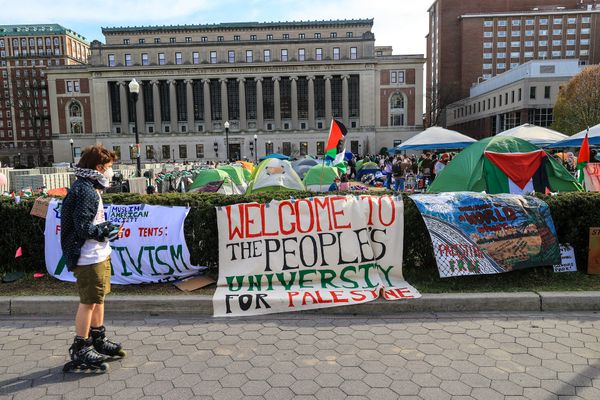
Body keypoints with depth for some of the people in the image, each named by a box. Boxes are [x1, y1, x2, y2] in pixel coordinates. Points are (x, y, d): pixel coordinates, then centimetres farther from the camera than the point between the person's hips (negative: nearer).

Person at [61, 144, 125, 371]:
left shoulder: (90, 188, 13)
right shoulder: (84, 191, -20)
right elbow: (83, 228, -24)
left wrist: (106, 228, 6)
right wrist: (106, 231, -13)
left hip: (99, 255, 10)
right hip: (89, 258, -10)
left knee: (98, 298, 18)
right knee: (88, 302, 0)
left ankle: (98, 341, 32)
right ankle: (80, 350, 13)